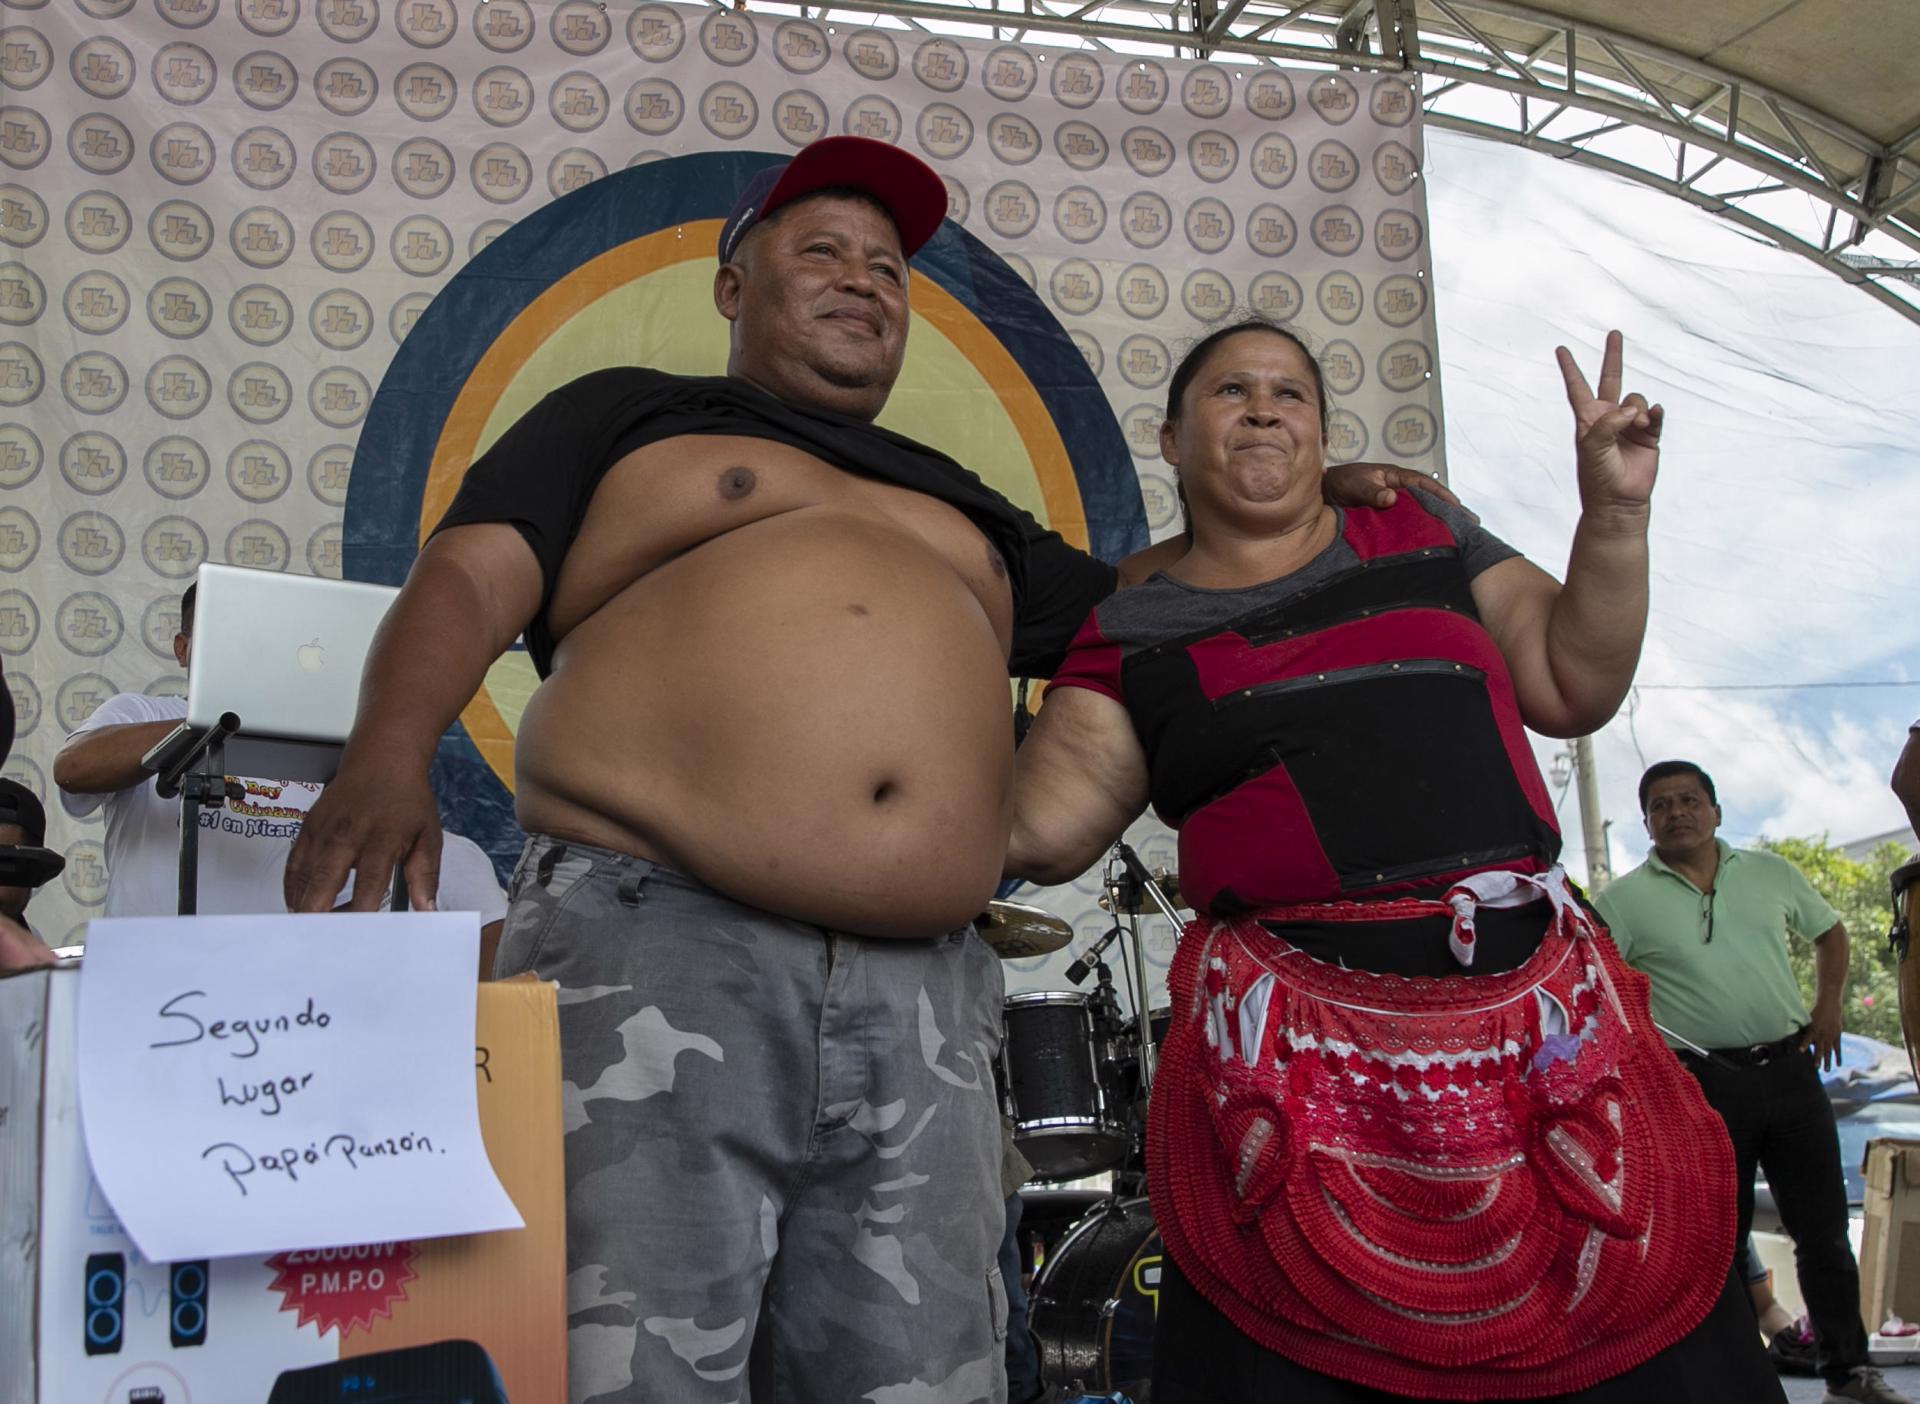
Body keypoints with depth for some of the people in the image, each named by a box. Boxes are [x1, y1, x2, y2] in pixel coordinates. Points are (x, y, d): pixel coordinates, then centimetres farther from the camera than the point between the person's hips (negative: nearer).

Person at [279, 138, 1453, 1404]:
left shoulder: (959, 505, 31)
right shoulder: (624, 414, 19)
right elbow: (469, 583, 5)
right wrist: (390, 754, -15)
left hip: (923, 997, 5)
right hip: (656, 944, -4)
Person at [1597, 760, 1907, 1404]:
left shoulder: (1772, 872, 8)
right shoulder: (1623, 901, -3)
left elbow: (1830, 932, 23)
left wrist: (1827, 1007, 11)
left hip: (1790, 1069, 3)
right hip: (1703, 1084, -3)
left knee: (1824, 1230, 9)